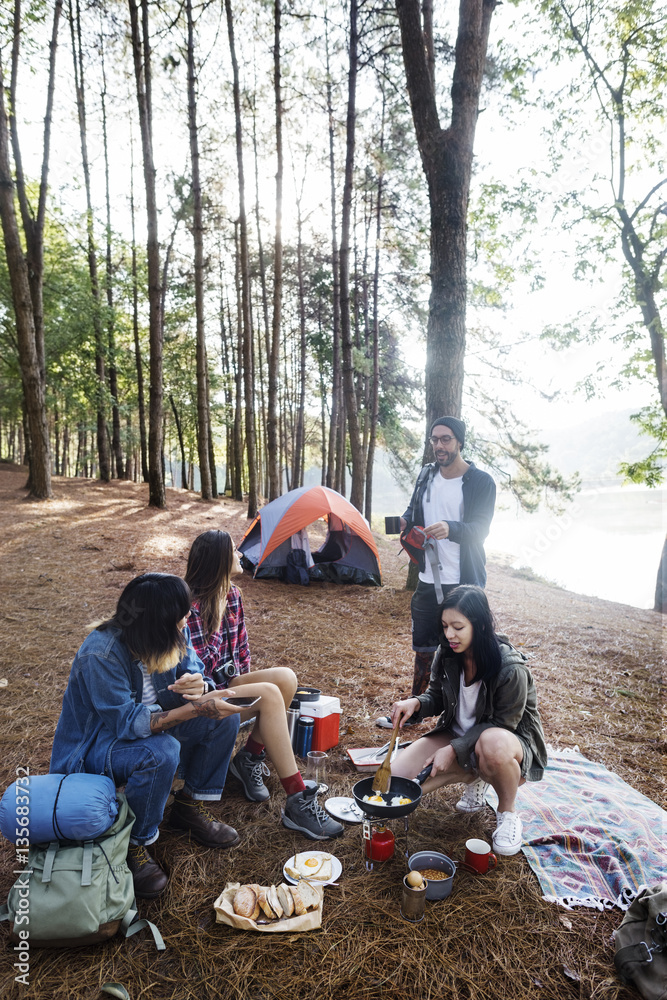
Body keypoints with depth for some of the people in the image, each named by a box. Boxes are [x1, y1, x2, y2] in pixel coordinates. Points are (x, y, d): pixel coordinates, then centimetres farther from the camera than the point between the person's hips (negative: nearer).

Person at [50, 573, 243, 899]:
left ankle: (190, 807, 7)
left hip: (149, 725, 7)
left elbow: (193, 669, -4)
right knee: (161, 753, -37)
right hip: (94, 745, -7)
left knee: (225, 715, -9)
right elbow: (127, 722, -34)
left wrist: (199, 685, -30)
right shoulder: (101, 654, -32)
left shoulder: (174, 634, -12)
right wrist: (195, 708, -39)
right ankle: (134, 845, -12)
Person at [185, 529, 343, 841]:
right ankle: (297, 802, -25)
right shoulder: (192, 605, -19)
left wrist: (242, 683, 9)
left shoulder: (232, 595, 5)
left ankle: (249, 757, -3)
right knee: (269, 694, -29)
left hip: (229, 684, 7)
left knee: (286, 677, -19)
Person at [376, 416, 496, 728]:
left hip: (463, 584, -5)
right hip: (428, 581, 6)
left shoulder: (481, 482, -9)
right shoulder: (426, 475, 9)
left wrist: (450, 529, -38)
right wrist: (405, 520, -3)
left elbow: (480, 528, -18)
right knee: (423, 649, 17)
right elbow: (414, 510, 21)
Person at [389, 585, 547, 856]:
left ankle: (508, 812, -9)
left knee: (493, 744, -44)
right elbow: (437, 697, 5)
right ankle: (474, 777, 11)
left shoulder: (511, 669, -27)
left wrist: (454, 749, -25)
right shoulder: (446, 655, -9)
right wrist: (416, 703, -19)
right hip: (459, 736, 5)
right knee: (397, 778, -13)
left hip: (509, 739, -5)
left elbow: (502, 724, -20)